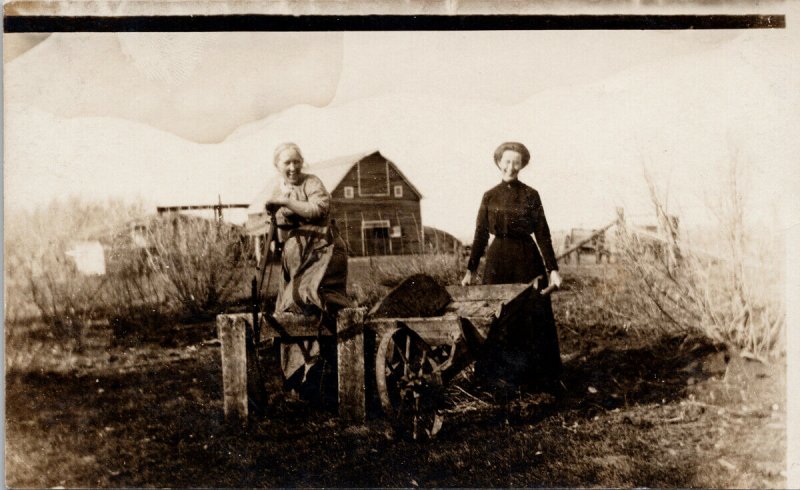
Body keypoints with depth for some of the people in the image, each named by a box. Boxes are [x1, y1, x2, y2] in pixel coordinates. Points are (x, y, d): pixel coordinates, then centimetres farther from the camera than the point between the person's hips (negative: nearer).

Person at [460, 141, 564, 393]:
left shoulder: (531, 195, 1)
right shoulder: (489, 197, 6)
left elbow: (542, 234, -1)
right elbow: (480, 235, 8)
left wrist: (552, 268, -7)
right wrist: (471, 269, 5)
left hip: (528, 261, -1)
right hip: (497, 261, 2)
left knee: (534, 319, 0)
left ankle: (542, 378, 10)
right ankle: (497, 374, 14)